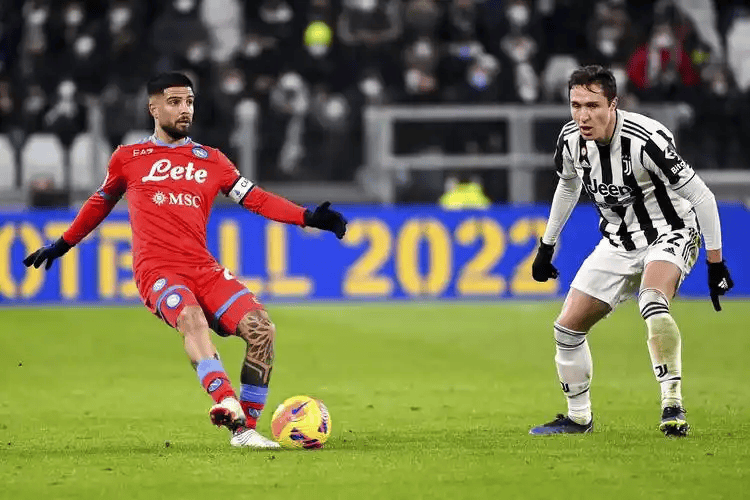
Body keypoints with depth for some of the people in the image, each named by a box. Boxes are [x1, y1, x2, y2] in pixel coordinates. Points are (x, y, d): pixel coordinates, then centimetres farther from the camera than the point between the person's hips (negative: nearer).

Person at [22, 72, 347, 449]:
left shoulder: (211, 161, 19)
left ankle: (244, 430, -7)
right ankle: (227, 405, -59)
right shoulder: (128, 158, 14)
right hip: (157, 270, -4)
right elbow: (101, 203, 29)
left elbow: (257, 200, 13)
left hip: (203, 269, 4)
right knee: (191, 319, -36)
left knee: (262, 329, -16)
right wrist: (62, 245, 36)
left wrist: (309, 217, 0)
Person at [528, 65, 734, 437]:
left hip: (669, 235, -7)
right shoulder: (570, 140, -9)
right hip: (618, 242, 7)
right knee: (567, 328, 3)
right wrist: (547, 246, 20)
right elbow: (568, 186, 15)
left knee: (652, 303, -37)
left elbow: (701, 197, -21)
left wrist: (716, 262, -20)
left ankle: (672, 405, -30)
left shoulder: (646, 140, -29)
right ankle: (578, 417, 22)